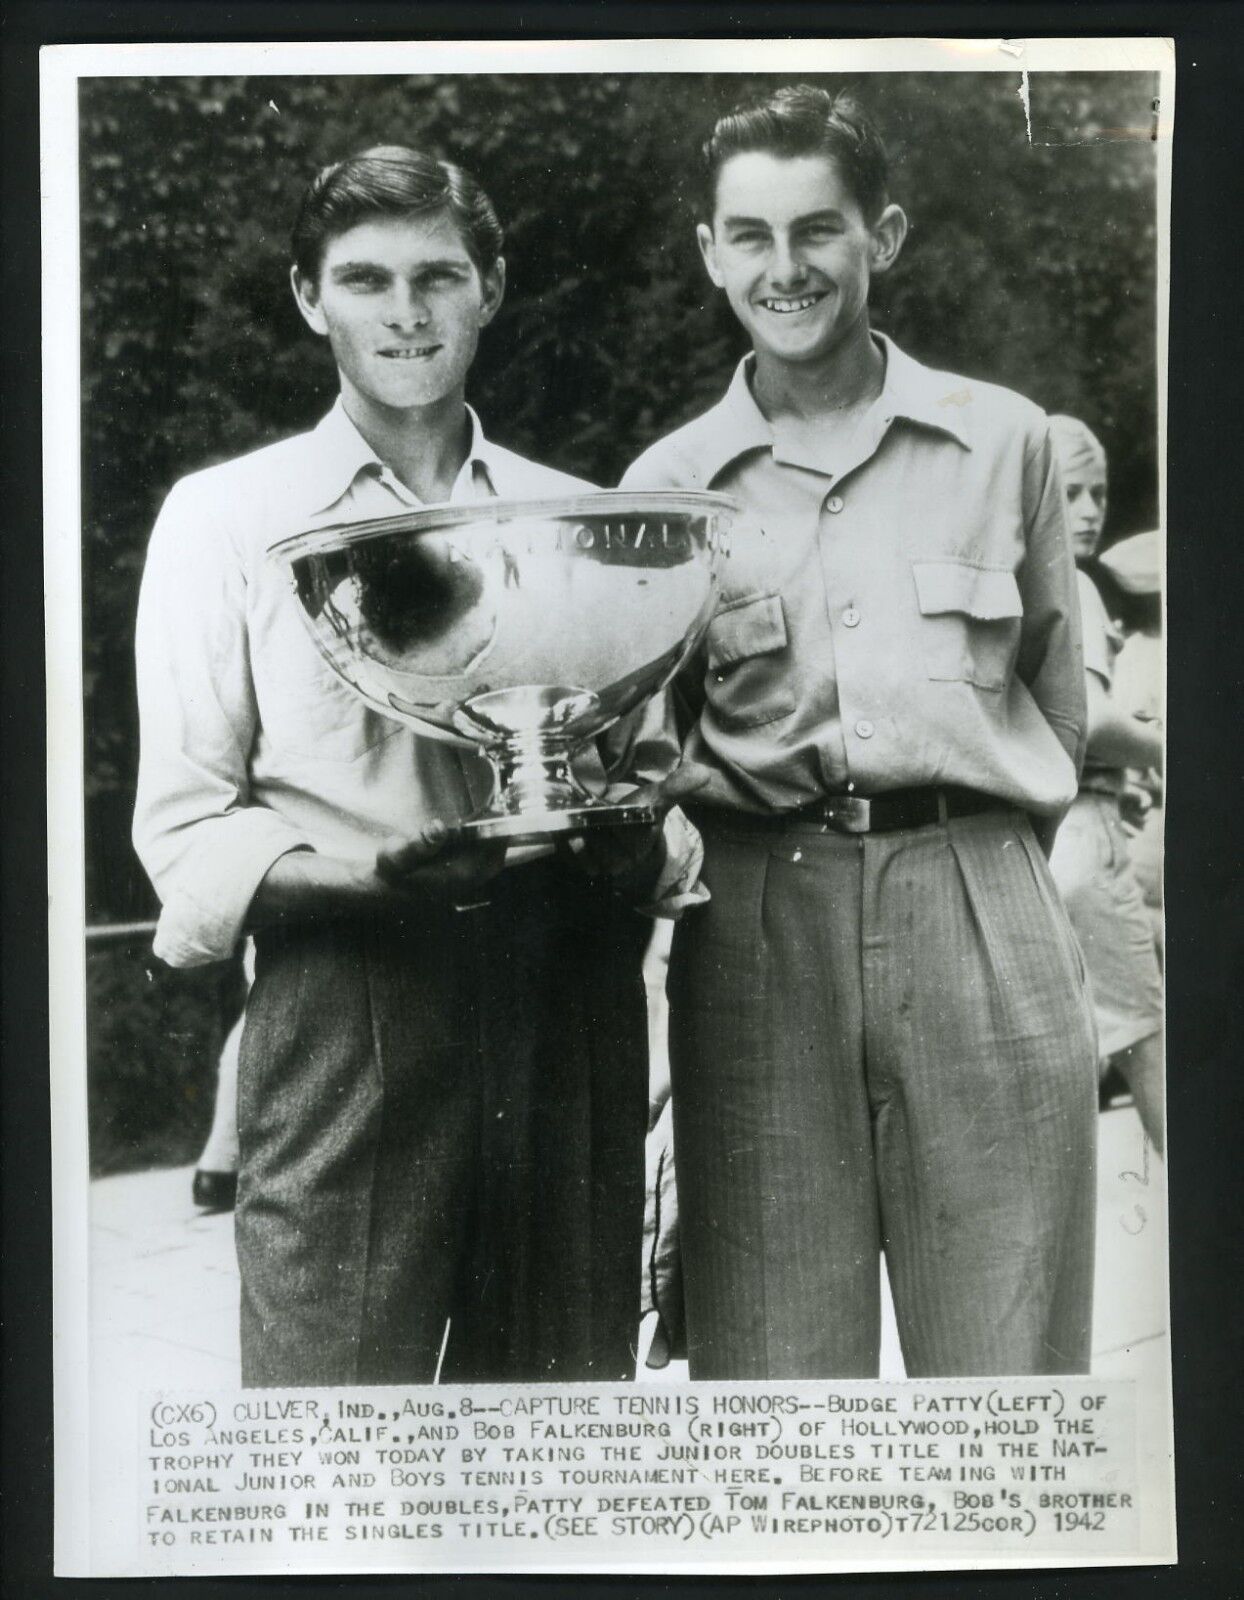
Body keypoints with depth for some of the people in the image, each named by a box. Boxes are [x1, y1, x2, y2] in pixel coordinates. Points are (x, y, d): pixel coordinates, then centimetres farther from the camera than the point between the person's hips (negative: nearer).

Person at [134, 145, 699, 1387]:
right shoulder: (225, 516, 9)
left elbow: (654, 787, 18)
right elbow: (184, 829, 3)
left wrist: (636, 847, -7)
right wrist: (369, 877, -16)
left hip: (567, 998, 3)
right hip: (346, 1002, -3)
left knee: (570, 1387, 7)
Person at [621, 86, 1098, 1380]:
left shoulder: (1006, 441, 11)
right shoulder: (668, 483, 12)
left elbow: (1057, 697, 16)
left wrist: (976, 863, 12)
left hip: (981, 914, 0)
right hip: (755, 929, 0)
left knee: (1008, 1344, 2)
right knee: (769, 1353, 2)